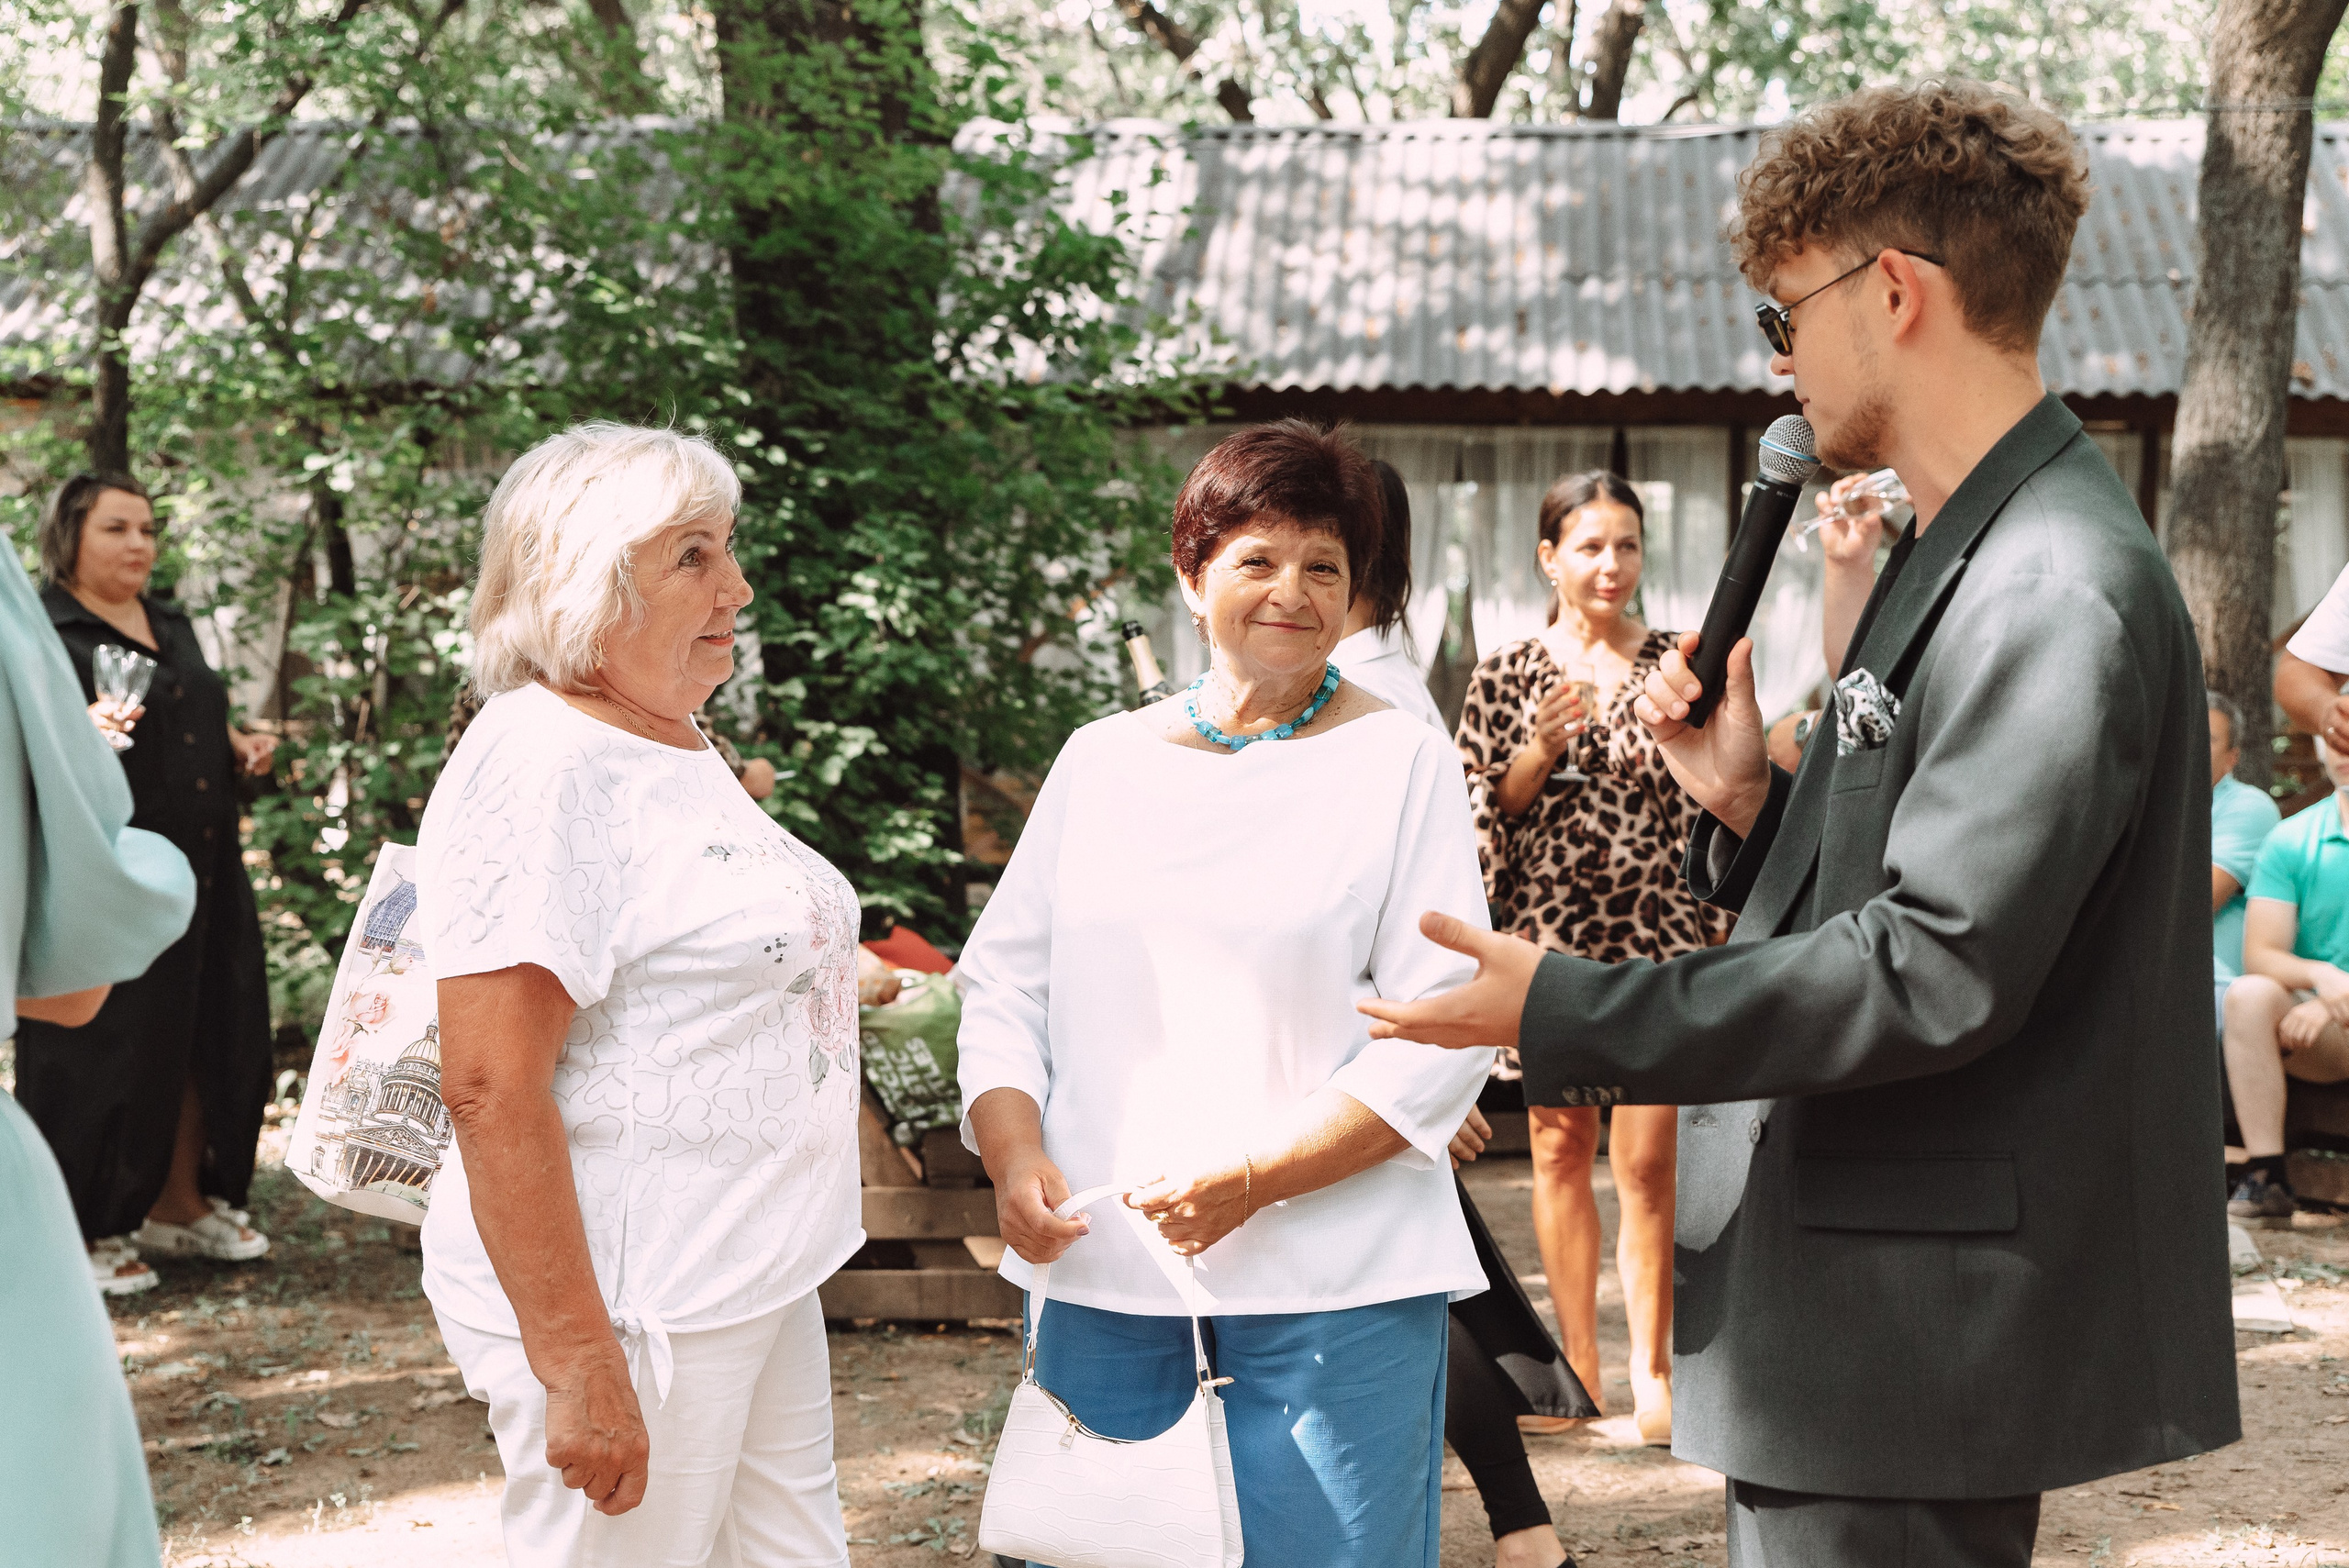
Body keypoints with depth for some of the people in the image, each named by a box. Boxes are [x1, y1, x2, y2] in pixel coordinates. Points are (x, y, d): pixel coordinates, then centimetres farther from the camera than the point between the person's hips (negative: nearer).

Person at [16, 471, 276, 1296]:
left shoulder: (172, 625, 17)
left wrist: (237, 745, 9)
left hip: (201, 874, 8)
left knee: (202, 1039, 12)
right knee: (102, 1050, -3)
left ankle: (179, 1204, 25)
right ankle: (82, 1229, 8)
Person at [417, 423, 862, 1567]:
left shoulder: (678, 748, 13)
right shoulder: (539, 765, -17)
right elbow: (491, 1089, -23)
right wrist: (577, 1366, -25)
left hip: (758, 1280, 9)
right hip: (630, 1304, -9)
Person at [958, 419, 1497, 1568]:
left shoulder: (1399, 760, 2)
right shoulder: (1101, 759, 13)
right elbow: (1003, 979, 14)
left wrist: (1251, 1181, -14)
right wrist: (1013, 1157, -5)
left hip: (1328, 1279, -3)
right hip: (1096, 1264, 3)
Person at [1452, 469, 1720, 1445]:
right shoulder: (1506, 677, 4)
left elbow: (1714, 806, 7)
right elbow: (1479, 815, 2)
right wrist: (1540, 751, -13)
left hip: (1661, 937, -1)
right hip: (1549, 936, 1)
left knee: (1648, 1160, -4)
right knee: (1561, 1149, 8)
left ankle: (1651, 1366, 9)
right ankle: (1580, 1363, 19)